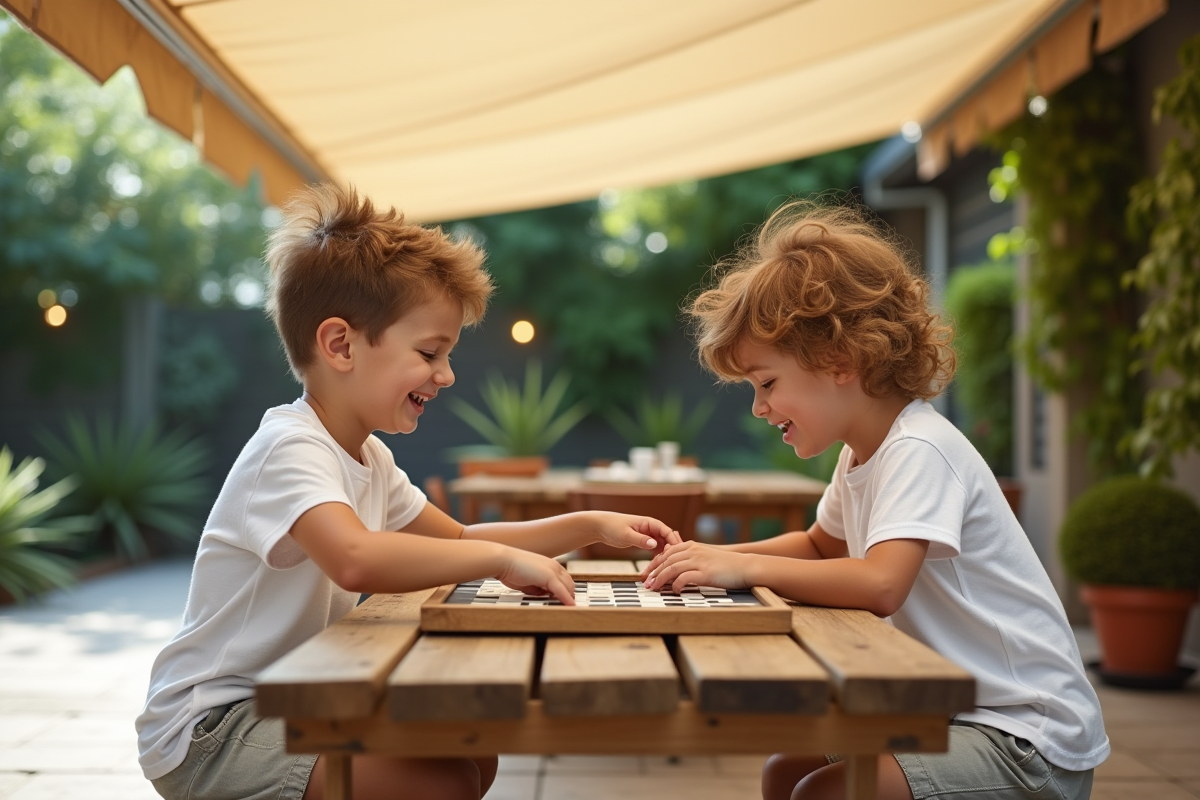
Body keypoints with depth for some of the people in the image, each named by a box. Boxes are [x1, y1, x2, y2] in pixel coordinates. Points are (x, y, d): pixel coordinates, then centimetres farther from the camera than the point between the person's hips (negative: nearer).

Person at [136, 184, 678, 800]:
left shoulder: (368, 458, 9)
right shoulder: (290, 448, -23)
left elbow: (457, 538, 16)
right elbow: (356, 559, -42)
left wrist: (590, 527, 5)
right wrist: (500, 557, -32)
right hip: (207, 730, -9)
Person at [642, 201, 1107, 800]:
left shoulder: (920, 451, -22)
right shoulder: (861, 455, 7)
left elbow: (879, 584, -36)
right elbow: (819, 546, 24)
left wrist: (745, 568, -27)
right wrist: (718, 558, 8)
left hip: (1028, 738, -9)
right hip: (951, 709, 9)